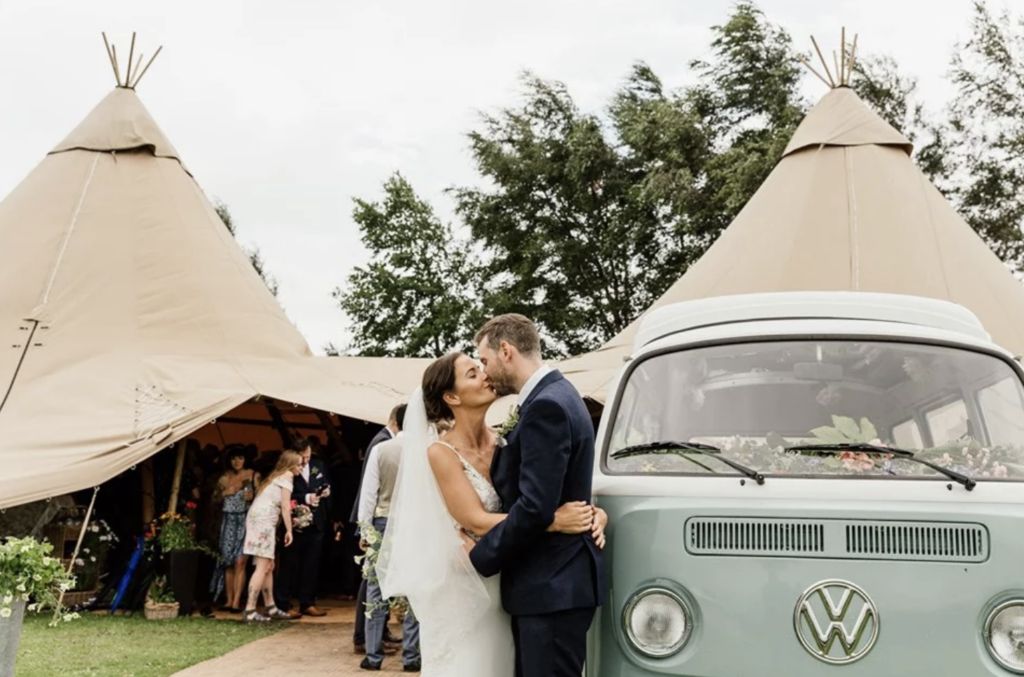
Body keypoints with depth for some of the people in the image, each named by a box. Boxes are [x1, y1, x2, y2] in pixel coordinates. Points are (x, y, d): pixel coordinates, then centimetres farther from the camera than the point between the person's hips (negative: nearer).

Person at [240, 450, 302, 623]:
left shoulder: (276, 475, 24)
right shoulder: (287, 475, -2)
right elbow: (285, 506, -8)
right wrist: (289, 530, -5)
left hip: (260, 519, 10)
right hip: (263, 520, -10)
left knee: (268, 567, 12)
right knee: (262, 566, -11)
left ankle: (271, 609, 17)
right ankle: (249, 611, -15)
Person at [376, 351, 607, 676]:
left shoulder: (504, 442, 1)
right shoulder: (441, 452, -13)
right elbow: (478, 522, -20)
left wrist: (590, 512, -19)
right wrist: (554, 521, -28)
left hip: (505, 584, 5)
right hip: (463, 588, -5)